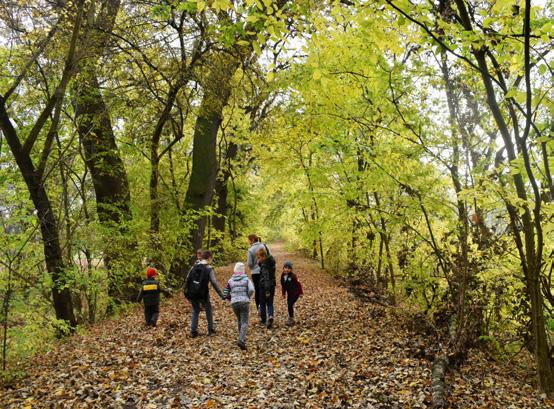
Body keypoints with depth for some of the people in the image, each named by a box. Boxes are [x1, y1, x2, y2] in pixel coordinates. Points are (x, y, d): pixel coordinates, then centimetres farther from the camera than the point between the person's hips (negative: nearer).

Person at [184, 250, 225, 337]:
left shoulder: (194, 267, 6)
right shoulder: (209, 269, -7)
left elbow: (187, 280, 7)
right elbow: (214, 283, -12)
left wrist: (186, 293, 16)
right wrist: (222, 295, -9)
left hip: (192, 294, 4)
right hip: (203, 294, -4)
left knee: (195, 311, 20)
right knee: (208, 311, 17)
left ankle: (193, 331, 15)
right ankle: (211, 330, 21)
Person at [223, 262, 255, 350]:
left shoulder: (230, 280, 8)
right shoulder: (246, 279, 2)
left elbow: (225, 294, 8)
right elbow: (251, 289, -13)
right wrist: (248, 297, 4)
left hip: (234, 303, 3)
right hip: (244, 302, -3)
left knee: (239, 320, 22)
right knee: (244, 322, -2)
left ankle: (242, 338, 30)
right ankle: (241, 340, -17)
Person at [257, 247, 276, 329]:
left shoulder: (265, 265, -20)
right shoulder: (271, 261, 4)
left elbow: (266, 278, -24)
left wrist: (267, 291, -25)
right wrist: (260, 263, -2)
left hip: (264, 286, -7)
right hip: (272, 285, 7)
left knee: (262, 303, 11)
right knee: (270, 303, 12)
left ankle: (263, 320, 21)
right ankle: (270, 316, -11)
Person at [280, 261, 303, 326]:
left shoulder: (293, 276, -19)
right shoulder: (283, 276, -1)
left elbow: (298, 284, -12)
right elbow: (283, 285, 12)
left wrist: (301, 292, -7)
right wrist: (283, 293, 16)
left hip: (295, 293, -7)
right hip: (289, 293, 7)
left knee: (290, 305, -14)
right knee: (289, 305, 9)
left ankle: (291, 319, -2)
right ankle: (291, 319, 23)